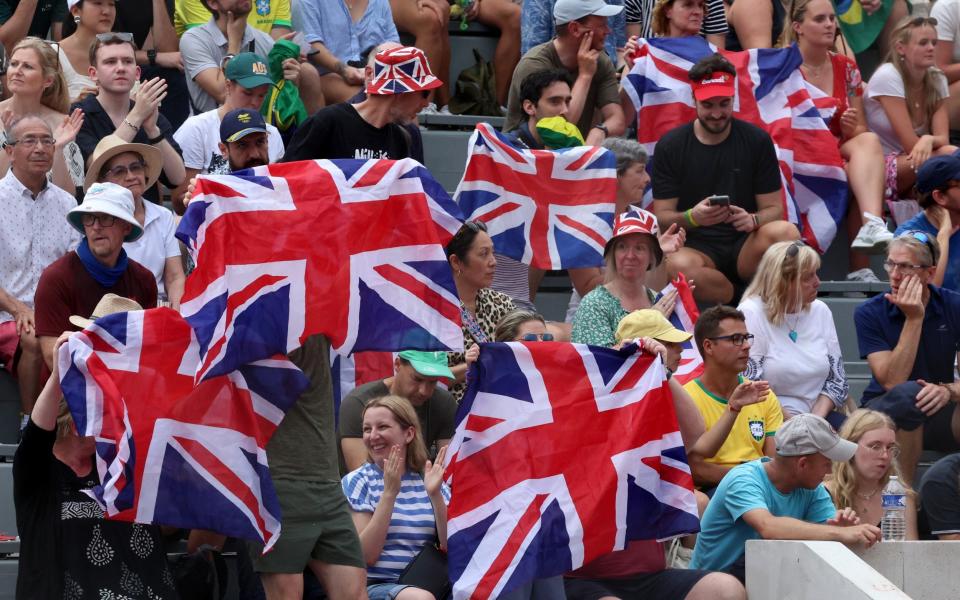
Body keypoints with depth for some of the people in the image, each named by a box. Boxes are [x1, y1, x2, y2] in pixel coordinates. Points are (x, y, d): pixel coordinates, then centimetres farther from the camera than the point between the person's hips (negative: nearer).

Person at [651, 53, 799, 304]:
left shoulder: (757, 140, 5)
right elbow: (662, 217, 1)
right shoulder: (670, 146, 3)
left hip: (745, 246, 1)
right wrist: (691, 218, -23)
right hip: (696, 247, -1)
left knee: (785, 233, -33)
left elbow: (773, 208, 5)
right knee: (677, 266, -38)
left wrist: (752, 220, -20)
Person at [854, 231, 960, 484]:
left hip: (937, 410, 2)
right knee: (910, 393, -37)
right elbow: (891, 382, -20)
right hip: (885, 412, -2)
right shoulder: (869, 313, -9)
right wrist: (914, 319, -23)